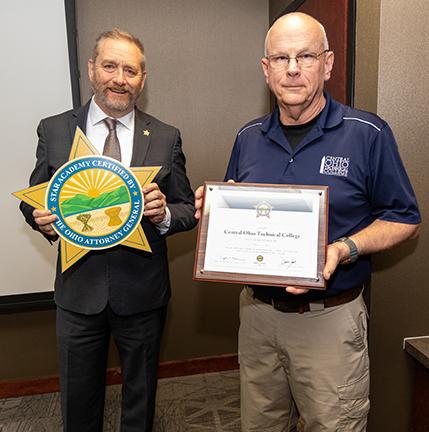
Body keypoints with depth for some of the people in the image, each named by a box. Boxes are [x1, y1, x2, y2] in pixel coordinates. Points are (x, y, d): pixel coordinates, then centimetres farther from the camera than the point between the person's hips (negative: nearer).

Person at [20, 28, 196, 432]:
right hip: (78, 289, 1)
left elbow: (187, 210, 0)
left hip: (142, 292, 0)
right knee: (78, 399, 22)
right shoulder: (53, 130, -1)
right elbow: (33, 199, 5)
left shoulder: (166, 138, -3)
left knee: (140, 394, 23)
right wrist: (40, 217, -17)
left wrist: (164, 214, -21)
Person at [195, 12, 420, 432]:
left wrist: (345, 249, -20)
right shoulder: (248, 138, 5)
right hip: (257, 311, 4)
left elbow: (404, 218, -3)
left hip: (329, 317, -3)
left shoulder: (367, 134, -8)